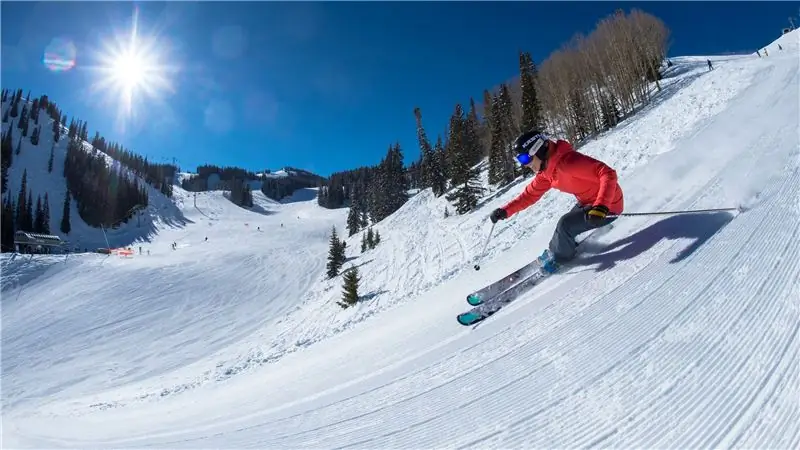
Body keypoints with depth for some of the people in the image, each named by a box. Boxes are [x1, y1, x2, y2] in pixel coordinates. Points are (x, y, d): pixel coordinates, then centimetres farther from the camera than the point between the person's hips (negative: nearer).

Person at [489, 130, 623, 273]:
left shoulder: (567, 161, -31)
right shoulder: (546, 171, -1)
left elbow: (608, 174, -35)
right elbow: (530, 194, 7)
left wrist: (601, 207, -46)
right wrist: (505, 211, -3)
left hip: (608, 206, -9)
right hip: (588, 203, 9)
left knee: (565, 225, -15)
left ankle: (558, 258, 10)